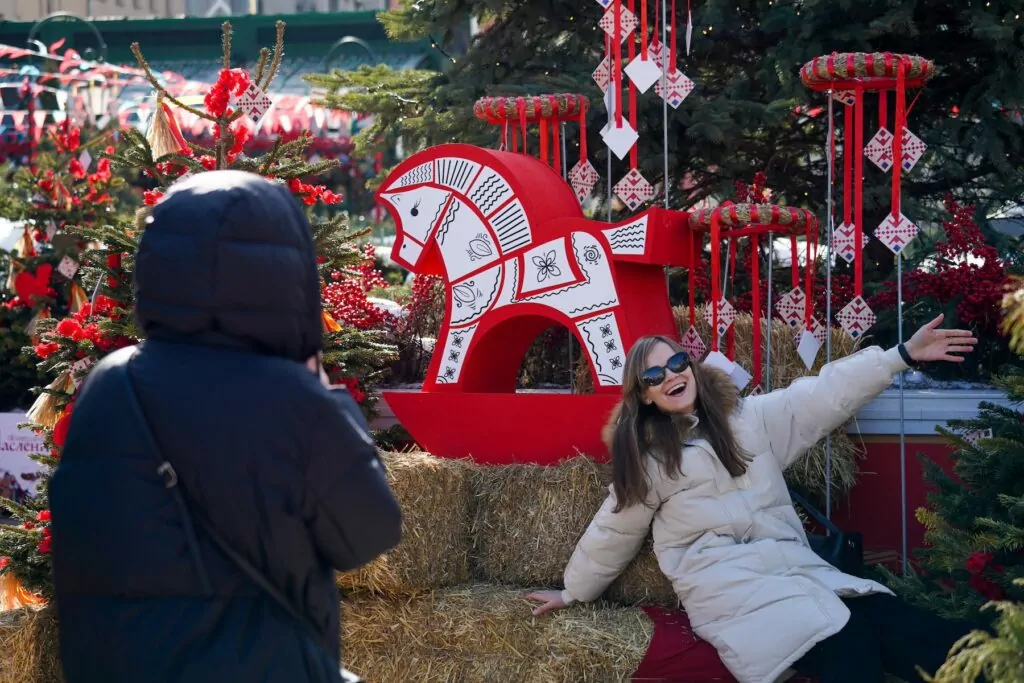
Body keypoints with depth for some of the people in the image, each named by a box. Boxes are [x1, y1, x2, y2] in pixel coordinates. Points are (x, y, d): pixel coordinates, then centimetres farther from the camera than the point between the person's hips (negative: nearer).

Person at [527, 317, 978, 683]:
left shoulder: (750, 418, 16)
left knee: (910, 634, -23)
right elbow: (613, 532, 20)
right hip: (729, 586, -4)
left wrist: (904, 355, 4)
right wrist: (573, 592, 27)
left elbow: (825, 395, 11)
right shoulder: (645, 459, 10)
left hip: (796, 566, 4)